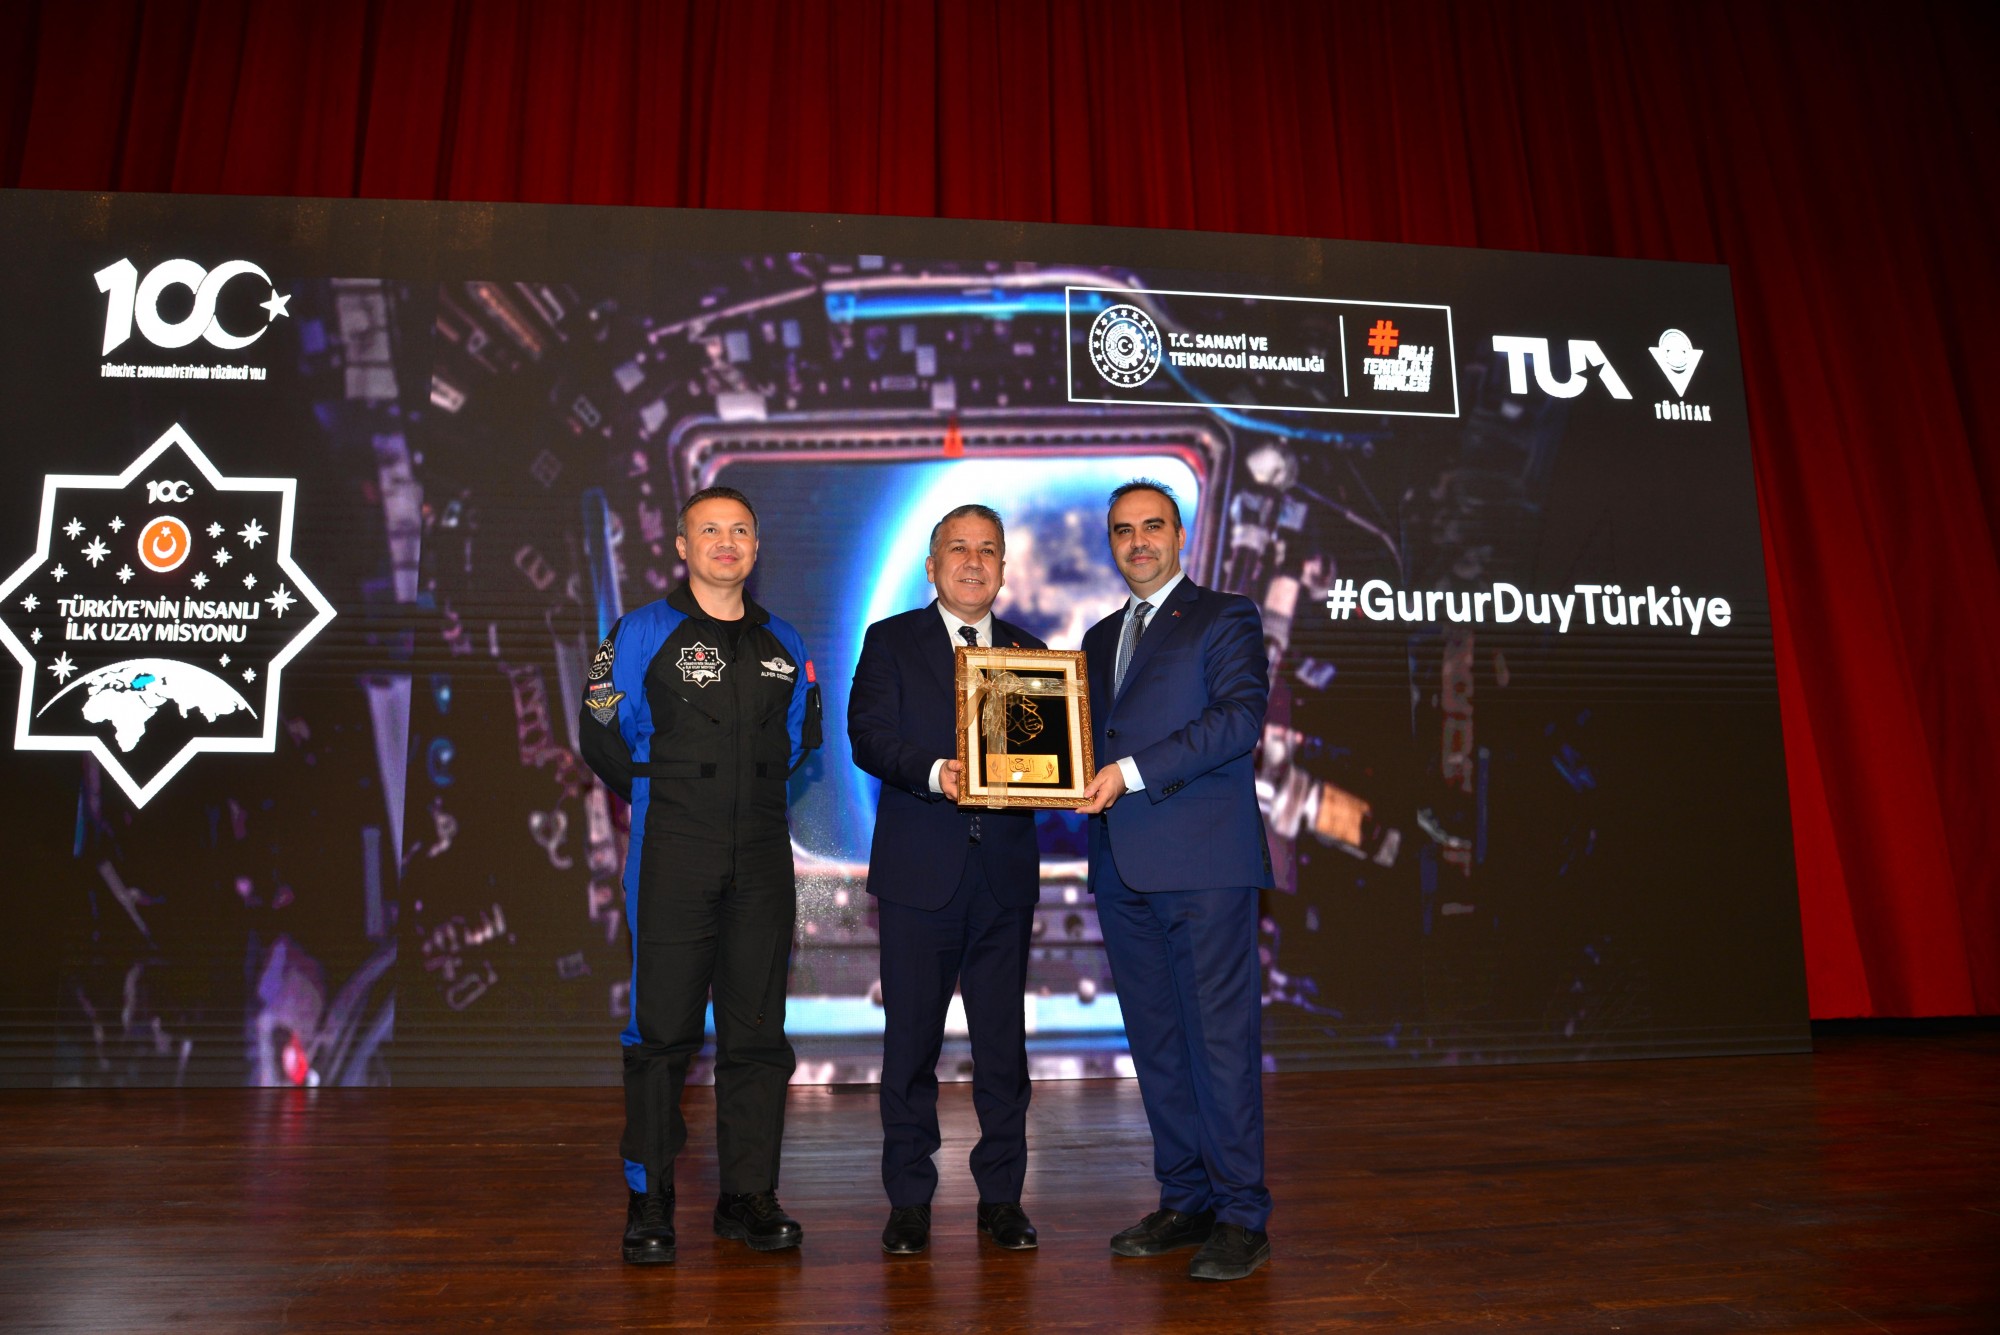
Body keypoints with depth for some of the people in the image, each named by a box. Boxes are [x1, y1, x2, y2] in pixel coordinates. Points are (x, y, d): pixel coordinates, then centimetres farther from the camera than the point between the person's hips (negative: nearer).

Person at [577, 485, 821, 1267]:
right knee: (662, 1029, -1)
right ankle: (649, 1202, 11)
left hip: (762, 857, 4)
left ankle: (749, 1195, 17)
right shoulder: (642, 633, 0)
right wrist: (659, 797, 8)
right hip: (672, 857, -3)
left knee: (756, 1030, 6)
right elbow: (604, 735, 2)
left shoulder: (783, 646, 11)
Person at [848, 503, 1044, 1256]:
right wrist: (935, 772, -23)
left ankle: (1002, 1196, 22)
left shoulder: (1029, 653, 13)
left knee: (1003, 1040, 8)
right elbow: (868, 737, -8)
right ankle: (909, 1201, 19)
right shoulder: (889, 642, 6)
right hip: (919, 871, -2)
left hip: (1005, 872, 2)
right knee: (911, 1039, 5)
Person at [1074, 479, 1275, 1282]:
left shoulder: (1224, 619, 2)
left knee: (1221, 1036, -3)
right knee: (1155, 1039, 11)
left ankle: (1240, 1216, 7)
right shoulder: (1099, 638, 22)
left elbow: (1241, 716, -13)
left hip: (1203, 860, -6)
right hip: (1123, 867, 6)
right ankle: (1185, 1200, 22)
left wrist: (1132, 772, -19)